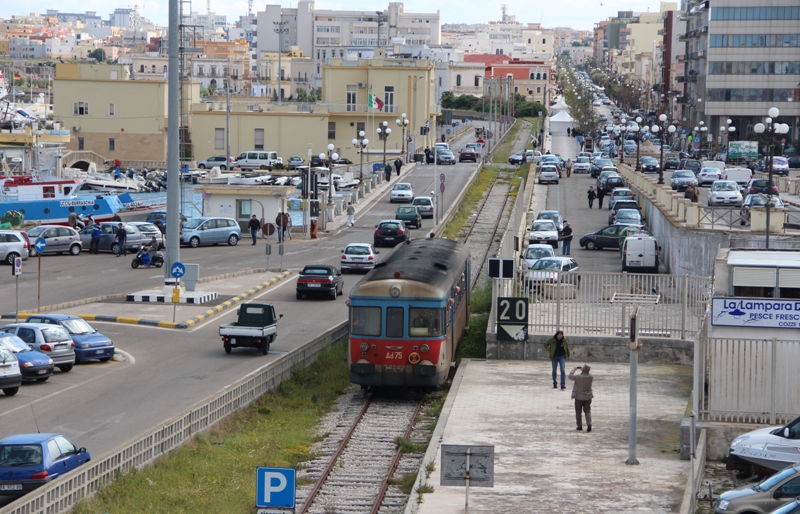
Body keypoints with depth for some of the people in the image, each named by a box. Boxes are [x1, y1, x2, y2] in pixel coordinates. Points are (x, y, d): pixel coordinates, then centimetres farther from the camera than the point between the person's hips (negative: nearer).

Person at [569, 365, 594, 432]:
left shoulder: (579, 377, -20)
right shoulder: (590, 377, -8)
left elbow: (570, 376, -6)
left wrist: (574, 369, 9)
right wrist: (582, 370, 18)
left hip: (579, 397, -3)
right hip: (588, 397, 3)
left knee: (578, 412, 11)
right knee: (587, 411, 6)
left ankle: (579, 426, 15)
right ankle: (589, 424, -14)